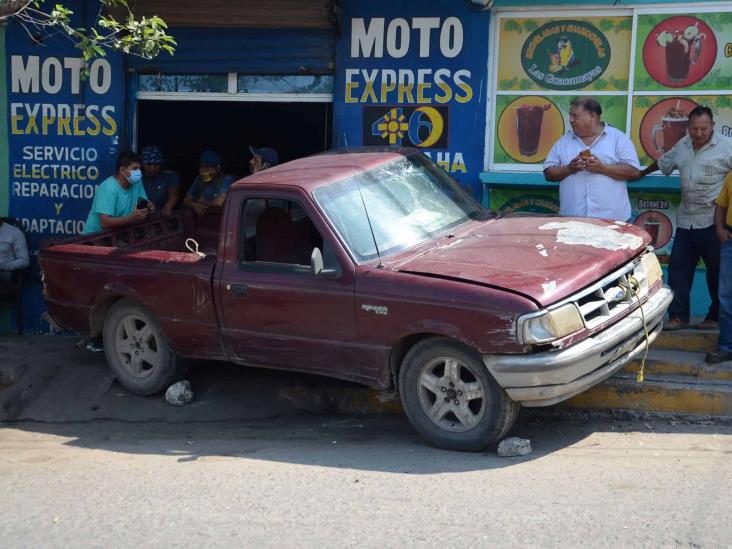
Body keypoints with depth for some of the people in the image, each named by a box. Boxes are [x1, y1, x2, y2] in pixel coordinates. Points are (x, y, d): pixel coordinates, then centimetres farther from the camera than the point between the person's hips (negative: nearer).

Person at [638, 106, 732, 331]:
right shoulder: (682, 145, 12)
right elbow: (662, 162, 29)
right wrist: (641, 173, 40)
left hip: (713, 222, -6)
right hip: (686, 221, 6)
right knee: (678, 268, 5)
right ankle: (678, 316, 11)